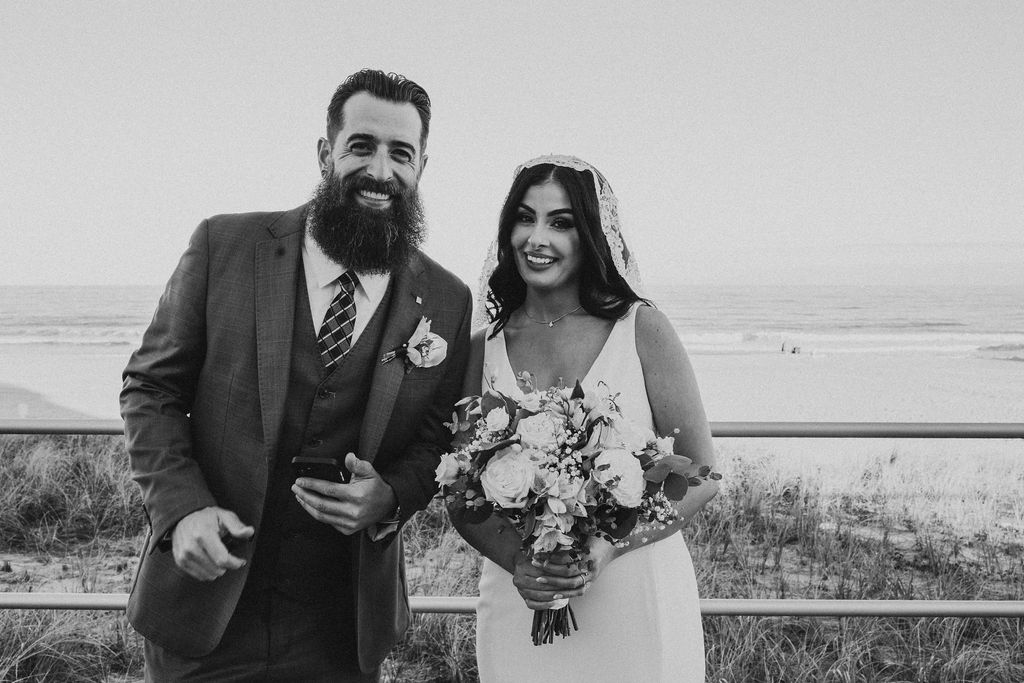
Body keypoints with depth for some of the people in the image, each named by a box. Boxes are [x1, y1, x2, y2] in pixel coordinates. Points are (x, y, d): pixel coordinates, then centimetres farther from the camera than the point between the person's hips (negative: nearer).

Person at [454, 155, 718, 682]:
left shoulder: (642, 330, -6)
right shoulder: (484, 349, 0)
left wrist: (610, 547, -18)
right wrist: (514, 559, -16)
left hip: (638, 595, -1)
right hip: (521, 604, 2)